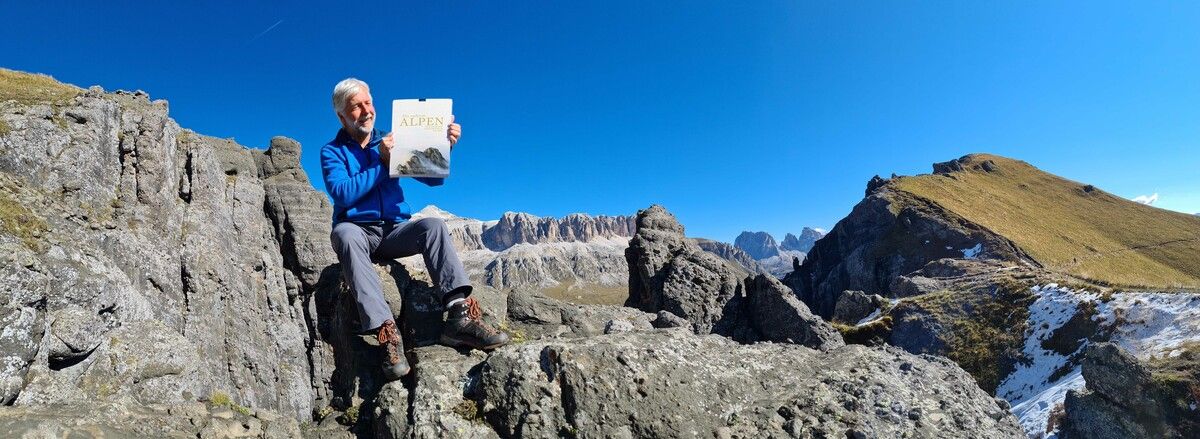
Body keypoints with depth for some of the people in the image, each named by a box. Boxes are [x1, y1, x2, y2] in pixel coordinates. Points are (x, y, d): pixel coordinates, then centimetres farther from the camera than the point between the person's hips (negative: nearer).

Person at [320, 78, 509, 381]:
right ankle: (385, 333, -47)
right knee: (345, 233, -37)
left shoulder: (391, 142, 14)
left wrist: (444, 146, -9)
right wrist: (381, 162, -14)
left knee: (433, 225, -27)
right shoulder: (332, 151, 6)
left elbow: (433, 179, 7)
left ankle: (460, 314, -43)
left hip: (393, 231, 3)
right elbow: (342, 194, -13)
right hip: (358, 232, -2)